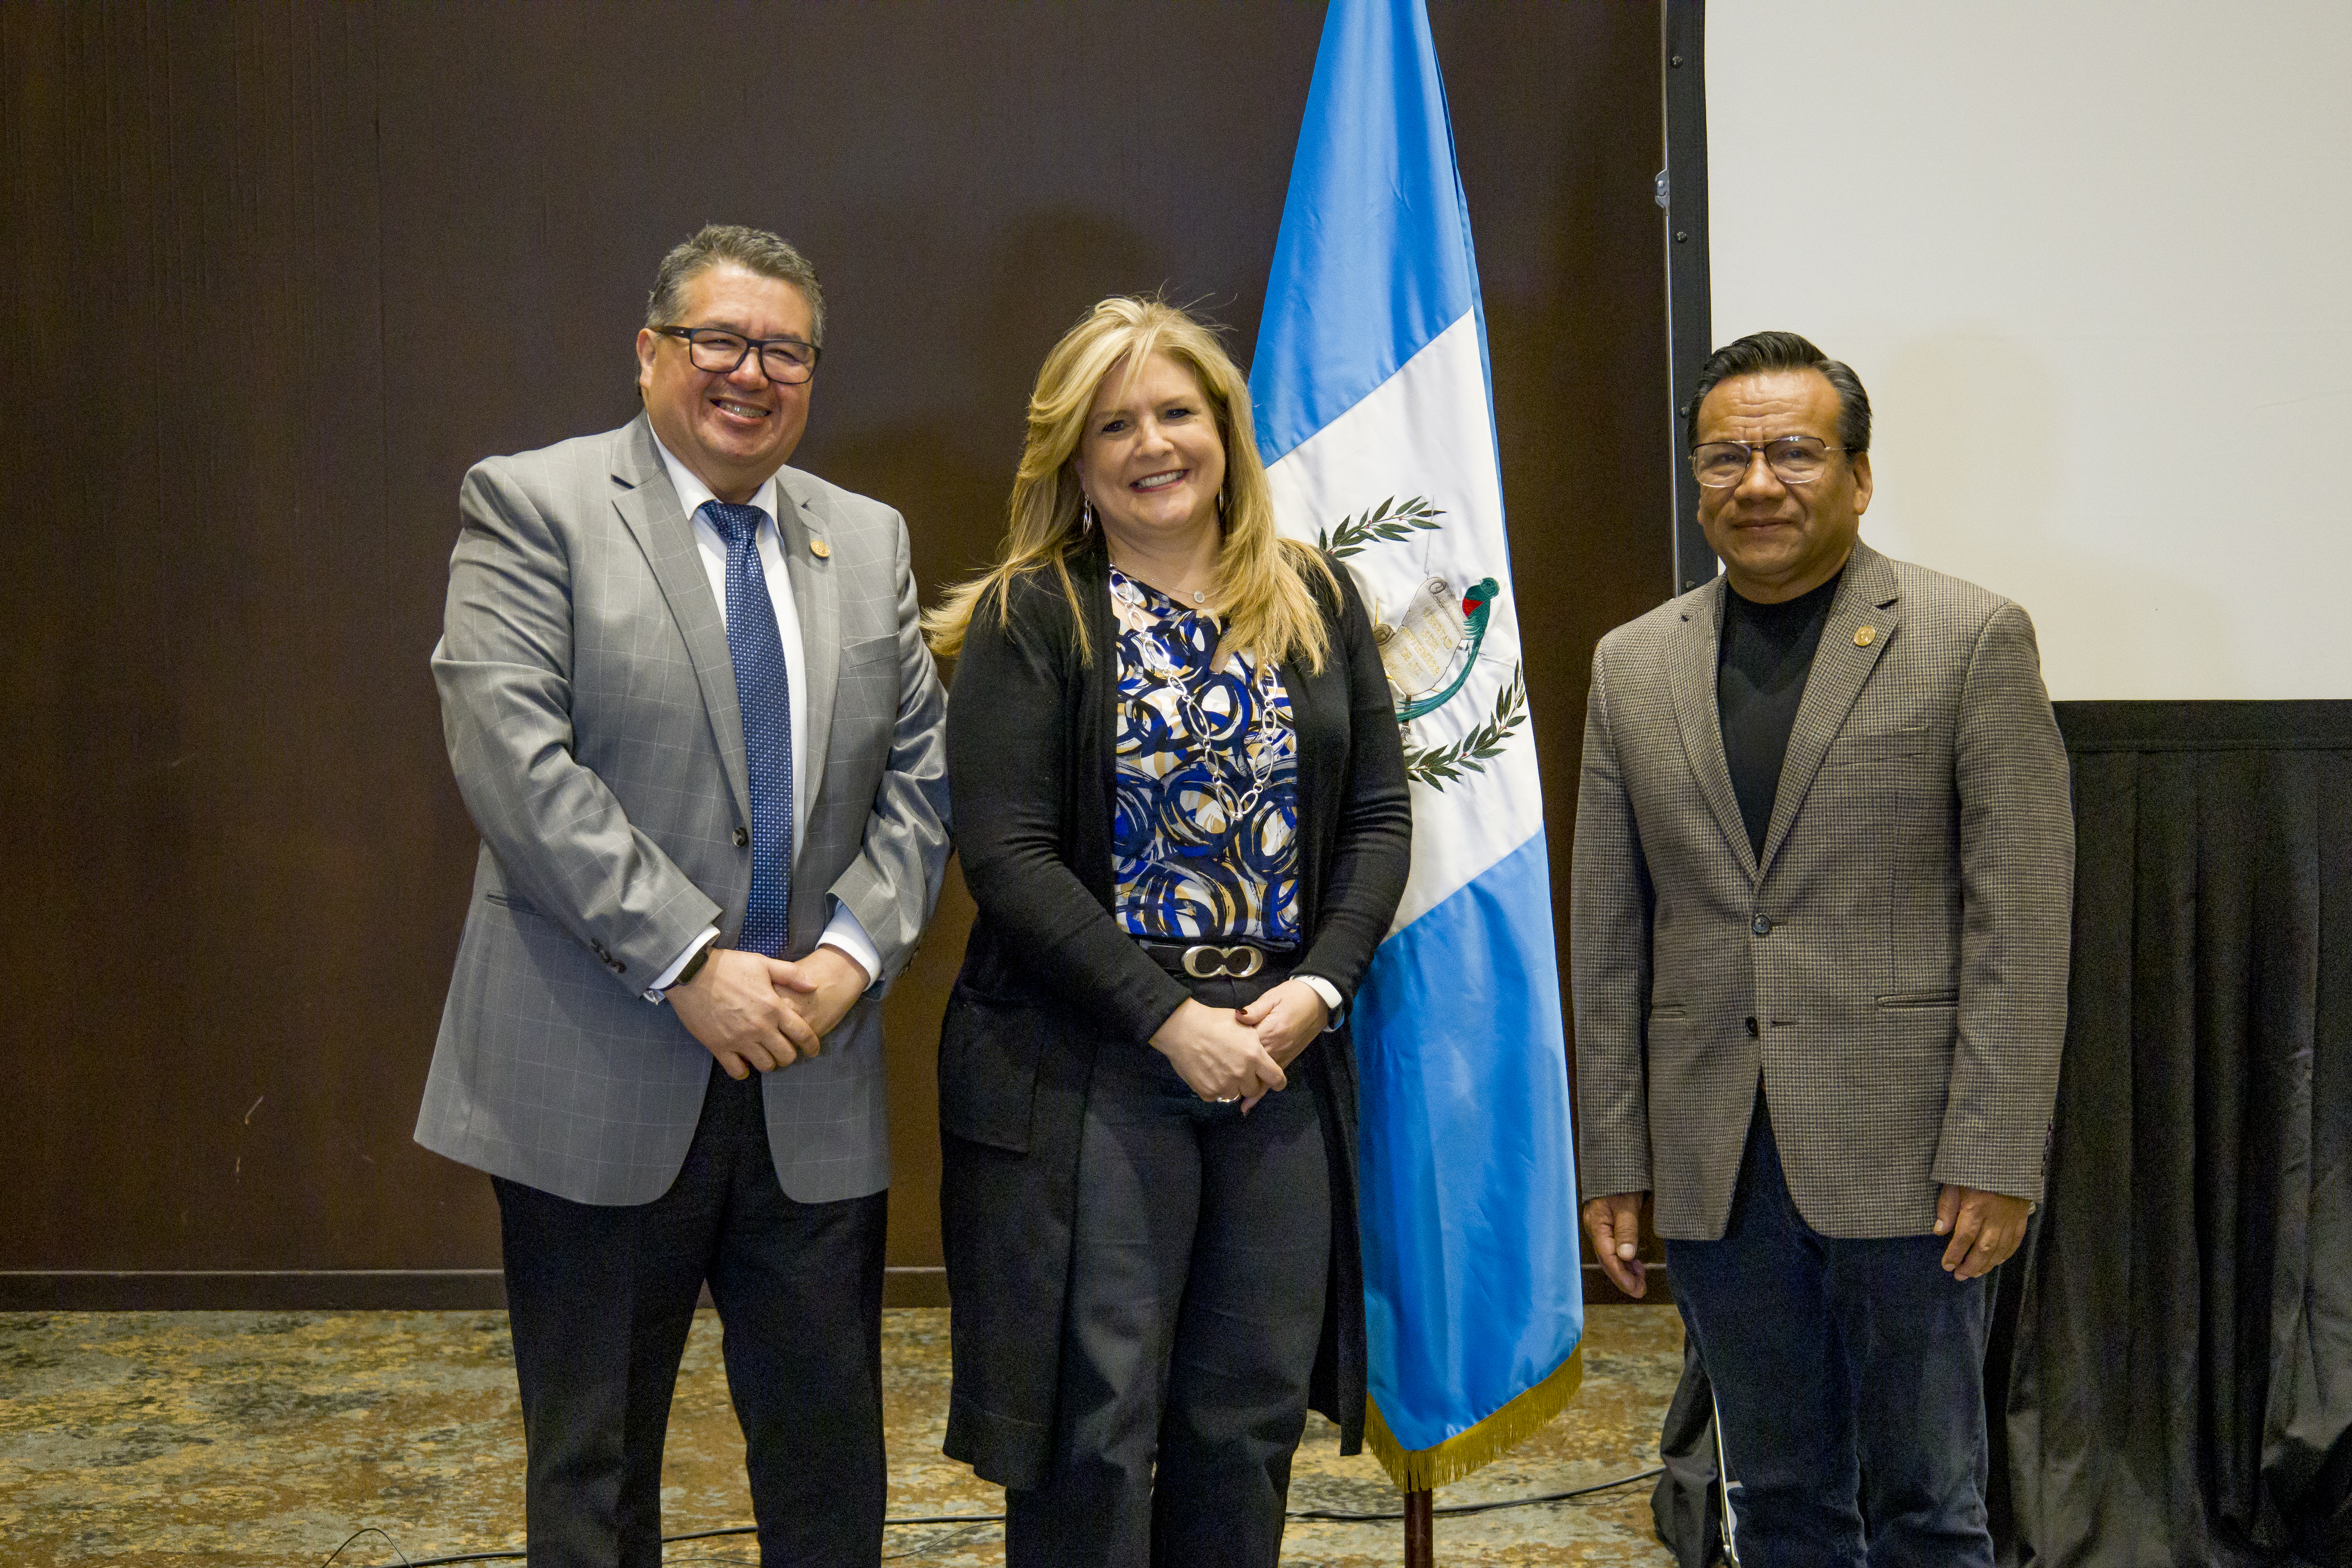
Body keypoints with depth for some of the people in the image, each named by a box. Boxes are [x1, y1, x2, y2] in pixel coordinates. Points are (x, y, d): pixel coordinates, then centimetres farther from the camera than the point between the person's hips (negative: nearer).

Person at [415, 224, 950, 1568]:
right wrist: (688, 963, -18)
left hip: (815, 1082, 4)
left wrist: (851, 953, -8)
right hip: (602, 1079, -4)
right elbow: (511, 756, -14)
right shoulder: (533, 505, -3)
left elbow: (919, 775, 9)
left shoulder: (870, 540, 12)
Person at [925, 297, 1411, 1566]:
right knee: (1097, 1425, 2)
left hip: (1285, 1056, 4)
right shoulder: (1029, 618, -3)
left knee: (1251, 1418, 10)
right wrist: (1171, 1018, -15)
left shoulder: (1317, 603, 9)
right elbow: (1006, 853, -10)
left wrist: (1317, 988, -8)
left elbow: (1379, 817, 8)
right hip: (1089, 1067, -4)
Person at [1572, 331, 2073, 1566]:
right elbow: (1608, 940, 10)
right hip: (1715, 1170, 4)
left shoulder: (1973, 640, -2)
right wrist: (1612, 1161, 6)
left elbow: (2021, 920, -6)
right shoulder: (1632, 666, 9)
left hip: (1903, 1155, -3)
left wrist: (1995, 1155, -12)